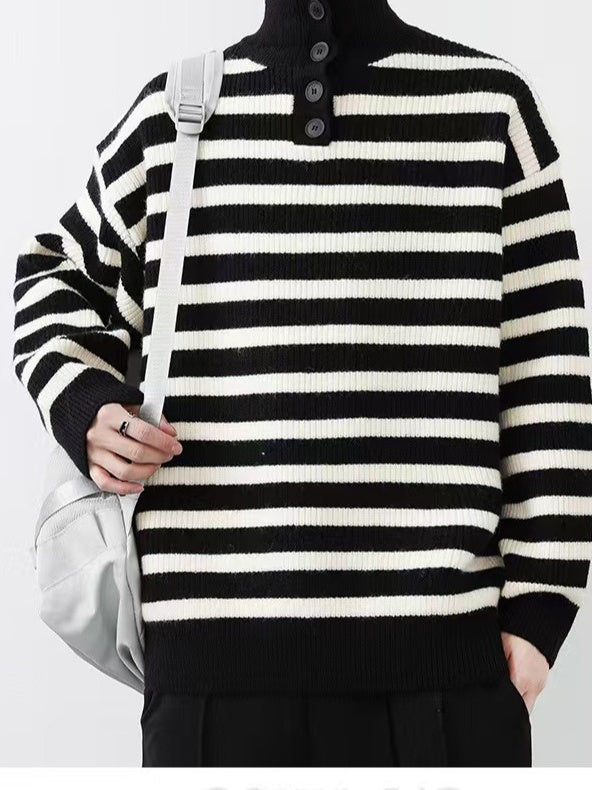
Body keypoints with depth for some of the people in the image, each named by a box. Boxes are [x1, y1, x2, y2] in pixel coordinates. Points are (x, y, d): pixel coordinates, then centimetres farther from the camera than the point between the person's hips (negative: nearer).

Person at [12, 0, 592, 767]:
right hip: (216, 646, 1)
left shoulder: (492, 102, 6)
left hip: (446, 645, -1)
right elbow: (59, 273, 25)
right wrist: (81, 403, 5)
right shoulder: (171, 113, 10)